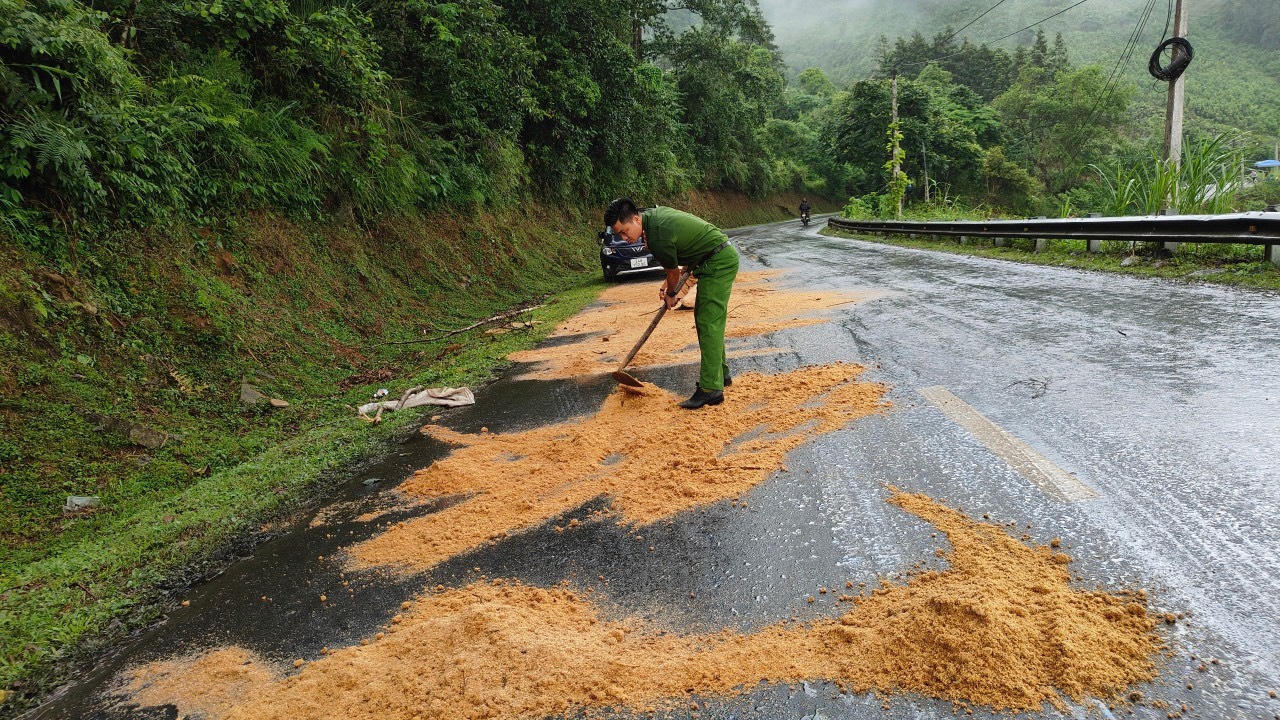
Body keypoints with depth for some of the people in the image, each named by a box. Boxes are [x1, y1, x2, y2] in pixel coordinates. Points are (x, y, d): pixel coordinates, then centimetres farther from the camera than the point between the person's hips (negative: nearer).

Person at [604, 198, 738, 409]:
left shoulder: (658, 235, -25)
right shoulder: (653, 215, 5)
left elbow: (674, 272, -7)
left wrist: (670, 294, 12)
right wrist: (669, 283, 11)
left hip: (719, 262, -10)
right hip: (724, 257, 10)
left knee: (708, 323, -13)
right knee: (709, 320, 16)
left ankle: (711, 389, -15)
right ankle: (720, 374, 27)